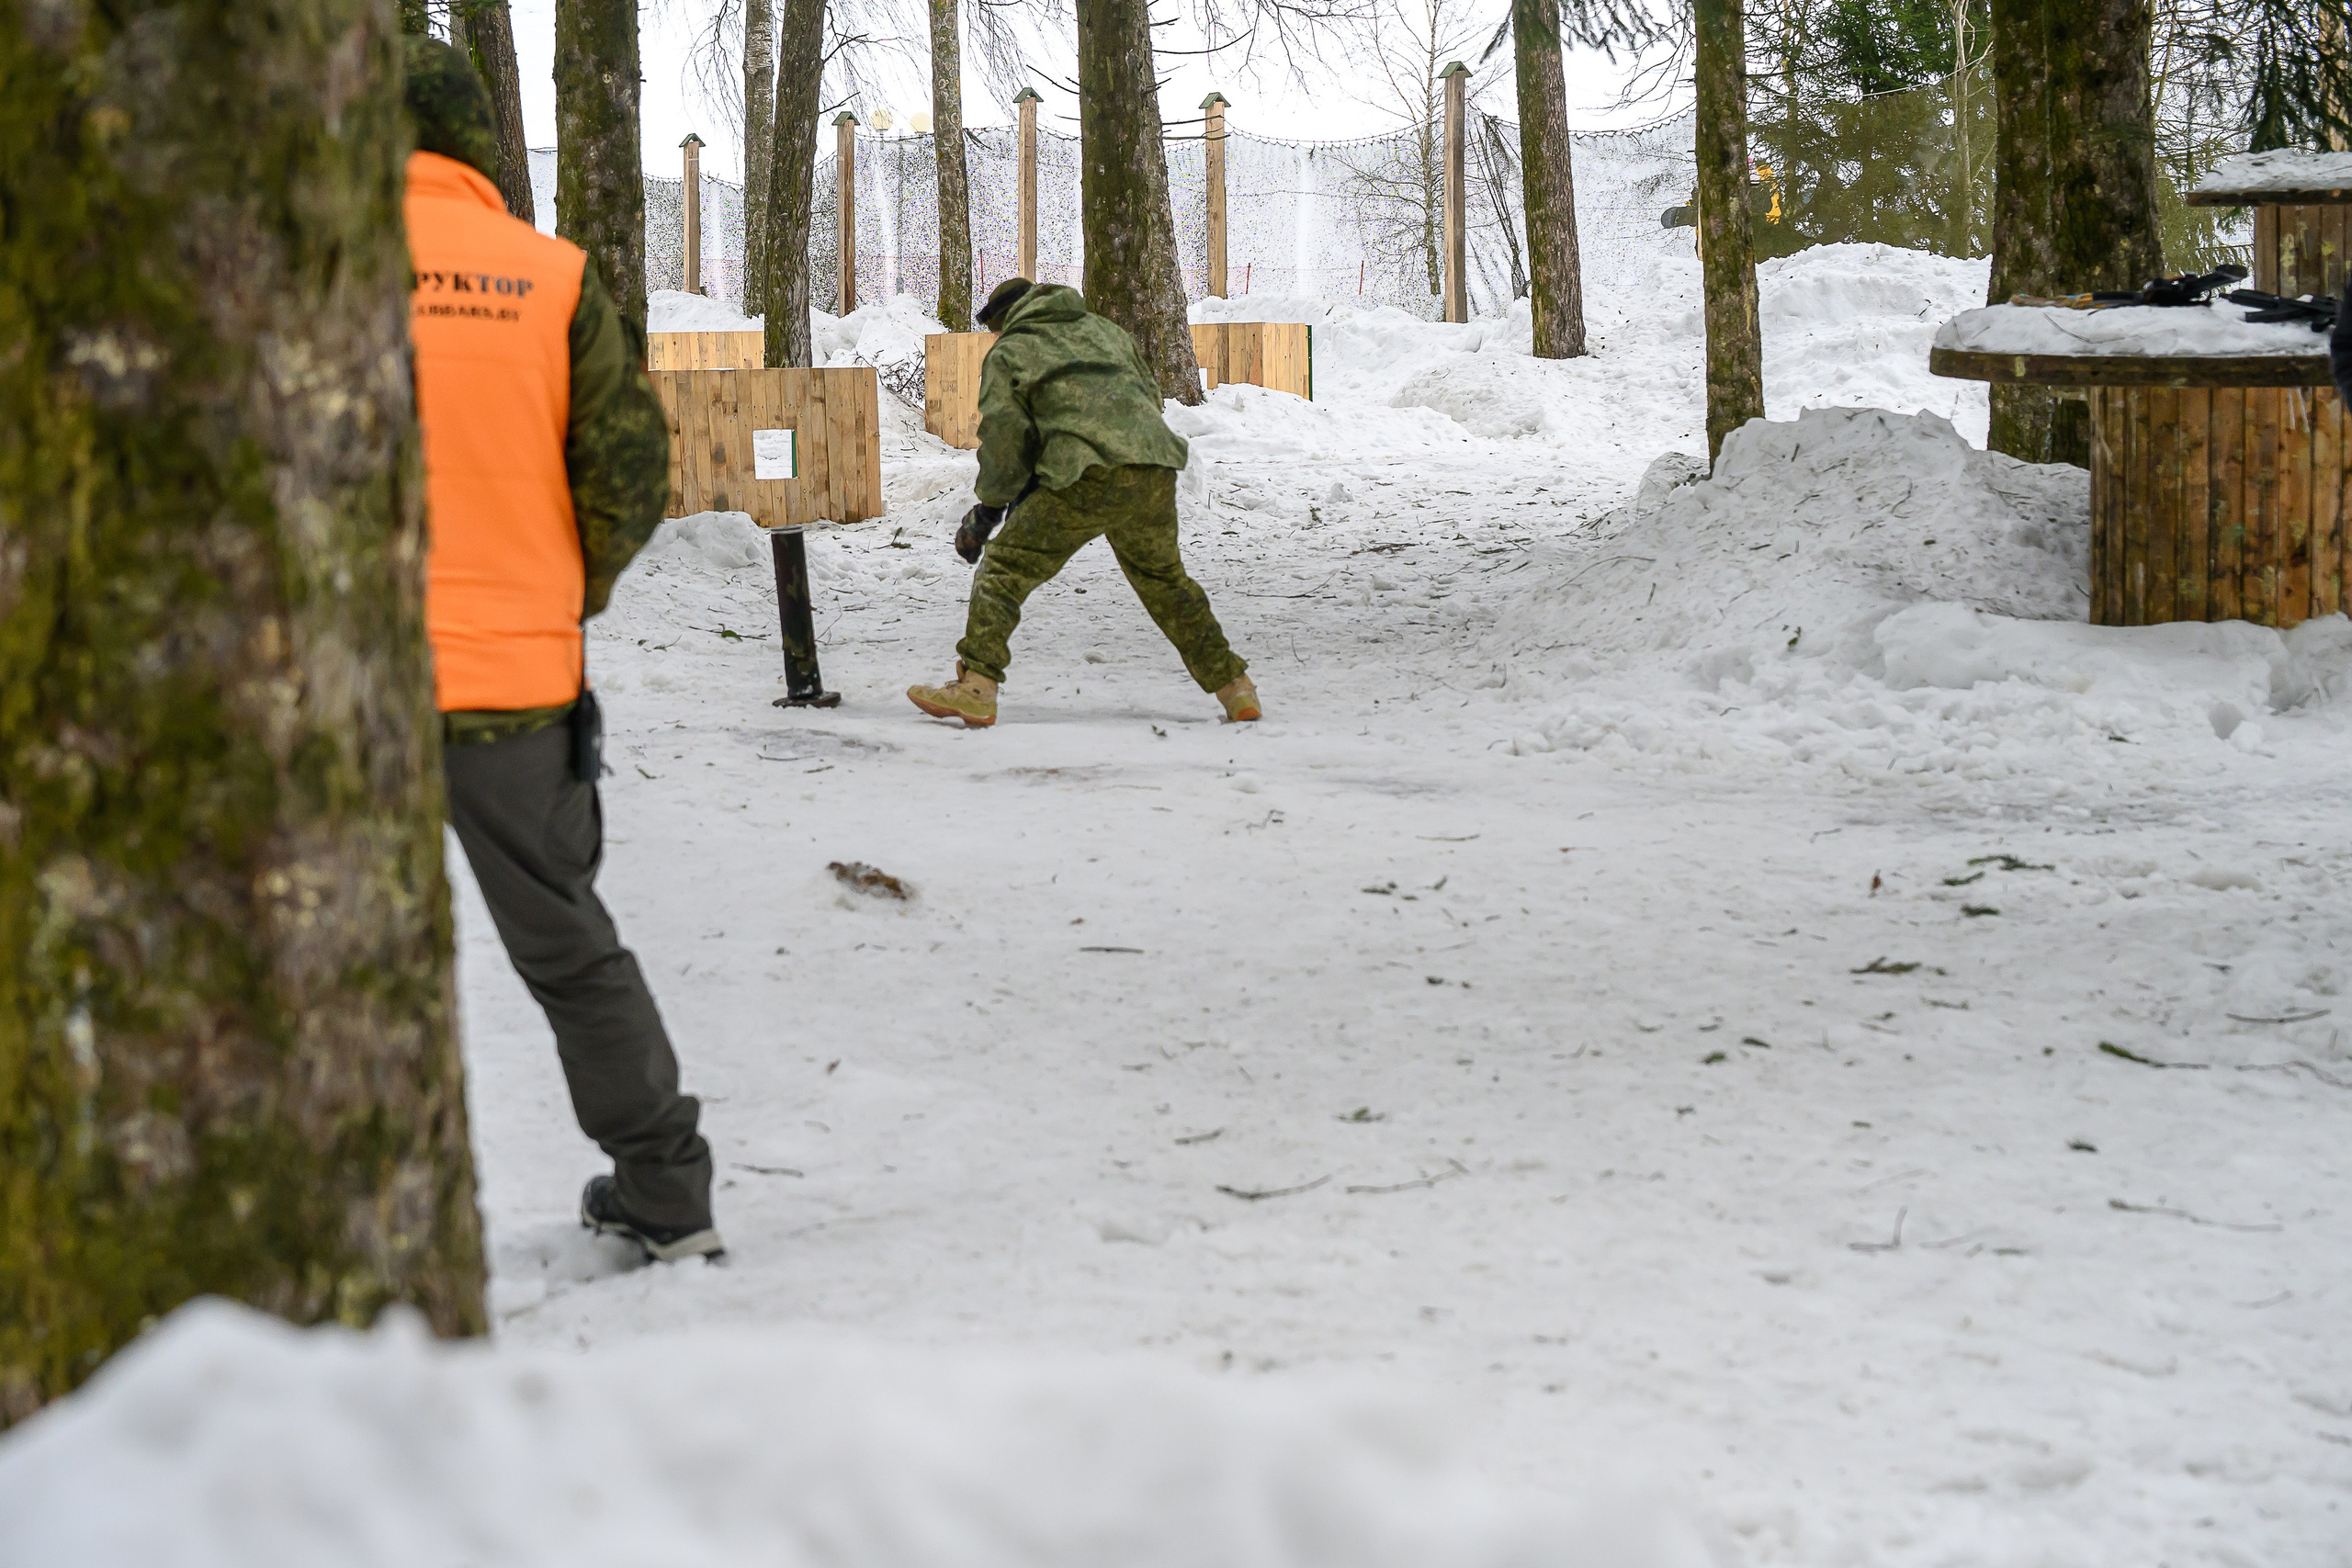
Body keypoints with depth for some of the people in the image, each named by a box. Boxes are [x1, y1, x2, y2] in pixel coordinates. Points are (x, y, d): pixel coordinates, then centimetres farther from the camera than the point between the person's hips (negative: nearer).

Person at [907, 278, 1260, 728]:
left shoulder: (1008, 353, 17)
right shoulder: (1106, 331, 32)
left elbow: (1004, 438, 5)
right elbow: (1149, 396, 30)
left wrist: (989, 508, 17)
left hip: (1086, 479, -5)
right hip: (1154, 475, 5)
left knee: (1004, 568, 4)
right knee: (1163, 578, 25)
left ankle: (975, 687, -8)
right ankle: (1234, 687, 24)